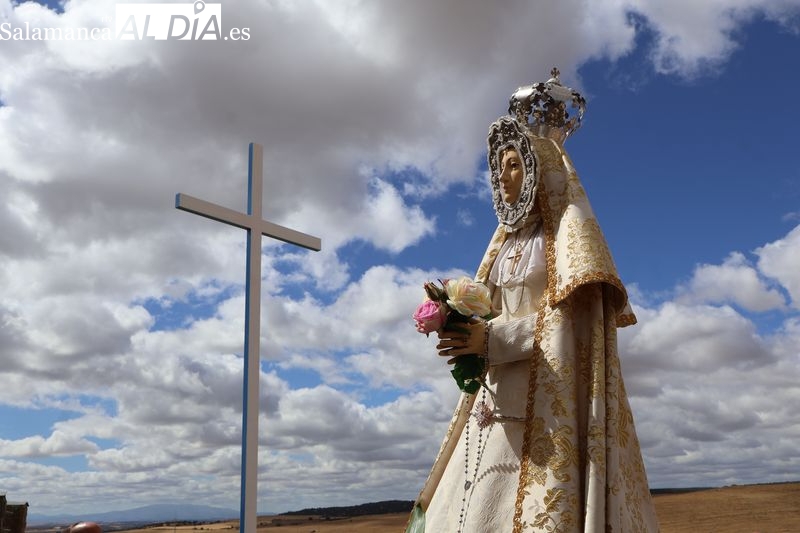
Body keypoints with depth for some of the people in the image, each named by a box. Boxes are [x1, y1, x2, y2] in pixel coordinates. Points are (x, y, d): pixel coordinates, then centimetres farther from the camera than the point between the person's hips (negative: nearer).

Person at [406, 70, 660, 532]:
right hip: (498, 396, 7)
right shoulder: (509, 237, 22)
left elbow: (574, 312, -12)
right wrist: (462, 327, -2)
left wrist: (493, 339, -21)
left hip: (547, 397, -7)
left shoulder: (566, 225, 0)